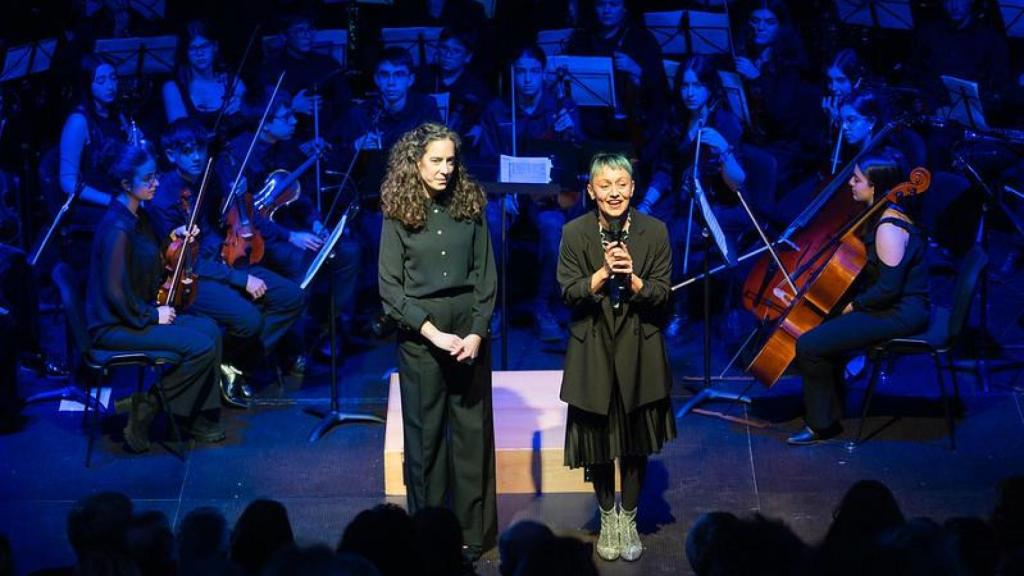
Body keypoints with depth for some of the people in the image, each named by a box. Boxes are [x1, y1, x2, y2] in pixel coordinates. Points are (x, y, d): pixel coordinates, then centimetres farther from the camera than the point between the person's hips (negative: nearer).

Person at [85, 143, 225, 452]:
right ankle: (149, 404, -4)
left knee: (210, 329, 4)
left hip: (140, 312, 10)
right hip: (115, 326, -10)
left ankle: (199, 419, 8)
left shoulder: (139, 216, 7)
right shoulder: (117, 228, -23)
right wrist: (151, 315, -14)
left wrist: (174, 239, 8)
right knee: (200, 346, -18)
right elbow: (115, 291, -24)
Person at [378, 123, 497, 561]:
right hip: (420, 335, -2)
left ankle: (473, 533, 15)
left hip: (470, 330, 2)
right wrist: (434, 333, -14)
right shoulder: (398, 215, -3)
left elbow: (486, 278, 3)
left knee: (473, 433, 5)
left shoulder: (470, 207, 3)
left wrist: (477, 332, -9)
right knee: (425, 435, 5)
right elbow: (390, 288, -6)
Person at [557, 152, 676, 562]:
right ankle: (607, 518, 27)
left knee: (635, 440, 8)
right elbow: (570, 293, -8)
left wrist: (632, 277, -22)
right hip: (593, 352, 0)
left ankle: (629, 519, 26)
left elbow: (662, 295, -5)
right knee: (598, 437, 8)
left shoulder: (654, 231, -3)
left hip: (639, 351, 0)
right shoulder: (575, 233, -4)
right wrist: (604, 271, -23)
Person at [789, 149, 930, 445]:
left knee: (809, 345, -15)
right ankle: (832, 406, 25)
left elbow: (888, 288, -26)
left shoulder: (889, 228, -24)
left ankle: (822, 424, 1)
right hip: (885, 304, 10)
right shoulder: (880, 215, 7)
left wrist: (854, 305, -11)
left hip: (898, 314, -10)